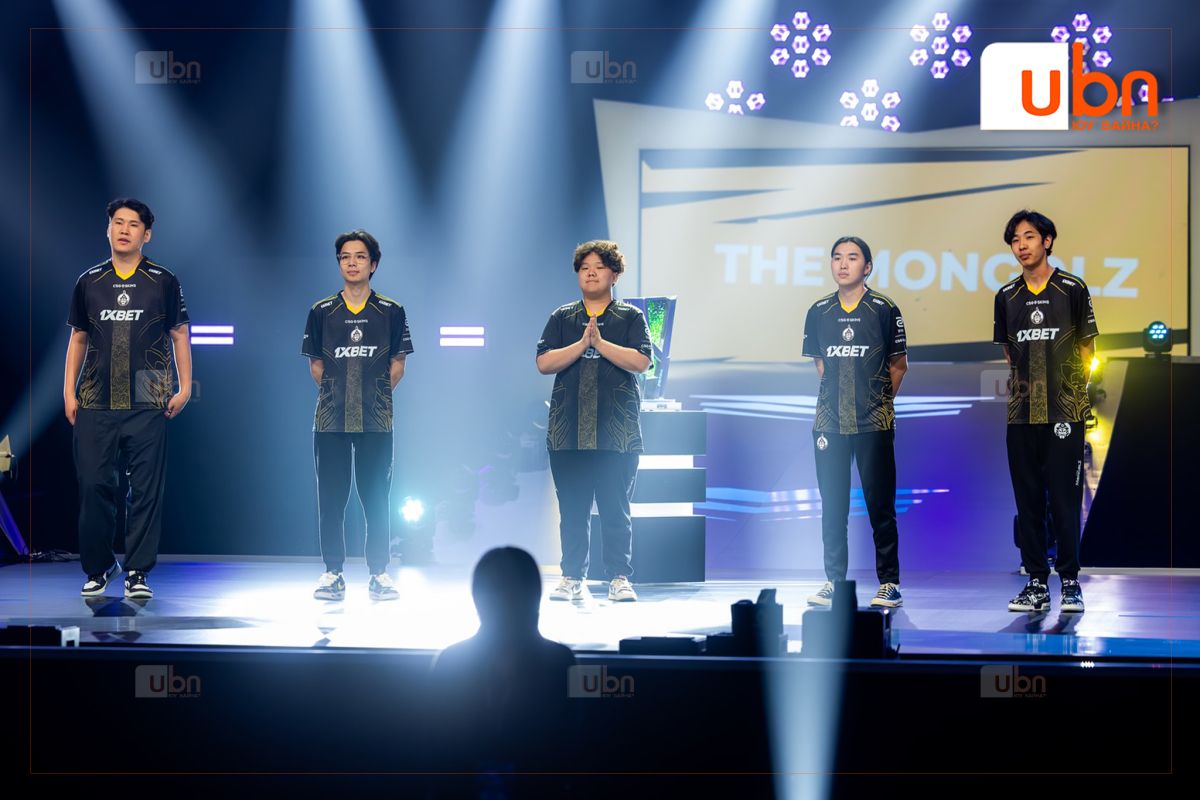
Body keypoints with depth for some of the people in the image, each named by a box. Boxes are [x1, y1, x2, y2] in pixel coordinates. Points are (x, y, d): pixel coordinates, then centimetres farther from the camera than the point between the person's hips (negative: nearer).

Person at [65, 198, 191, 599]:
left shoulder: (164, 282, 6)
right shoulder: (89, 282, 11)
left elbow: (179, 335, 9)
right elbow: (78, 338, 15)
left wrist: (184, 387, 1)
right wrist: (69, 391, 9)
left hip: (147, 404, -2)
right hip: (95, 403, 2)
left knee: (146, 489, -1)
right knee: (93, 486, 0)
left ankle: (138, 571, 7)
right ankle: (98, 567, 14)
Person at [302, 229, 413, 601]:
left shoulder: (391, 312, 5)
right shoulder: (321, 312, 7)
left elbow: (397, 365, 10)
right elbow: (316, 365, 12)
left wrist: (374, 394, 5)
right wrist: (336, 393, 6)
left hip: (375, 420, -1)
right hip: (330, 418, 1)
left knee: (376, 498, 1)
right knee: (330, 498, 2)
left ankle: (379, 573, 8)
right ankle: (332, 573, 8)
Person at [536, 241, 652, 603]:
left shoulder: (630, 317, 7)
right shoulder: (562, 318, 12)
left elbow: (641, 361, -8)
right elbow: (544, 363, -1)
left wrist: (600, 343, -13)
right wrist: (582, 344, -11)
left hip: (617, 432, -2)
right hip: (568, 432, 2)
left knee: (616, 509, -2)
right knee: (572, 511, 4)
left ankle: (619, 578, 3)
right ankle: (572, 578, 11)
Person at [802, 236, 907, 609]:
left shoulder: (884, 310, -2)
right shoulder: (819, 312, 7)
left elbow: (899, 364, 7)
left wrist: (879, 399, 8)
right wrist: (839, 396, 12)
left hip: (873, 423, -3)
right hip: (829, 422, 3)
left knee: (880, 504, -1)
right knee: (832, 505, 6)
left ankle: (889, 583, 5)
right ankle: (834, 581, 15)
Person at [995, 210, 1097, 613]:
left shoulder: (1072, 289, 0)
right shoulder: (1006, 296, 10)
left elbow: (1086, 347, 5)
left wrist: (1075, 392, 3)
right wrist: (1021, 387, 11)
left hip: (1064, 413, -3)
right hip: (1021, 414, 4)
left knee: (1064, 500, -3)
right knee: (1028, 501, 5)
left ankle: (1070, 581, 5)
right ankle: (1036, 583, 10)